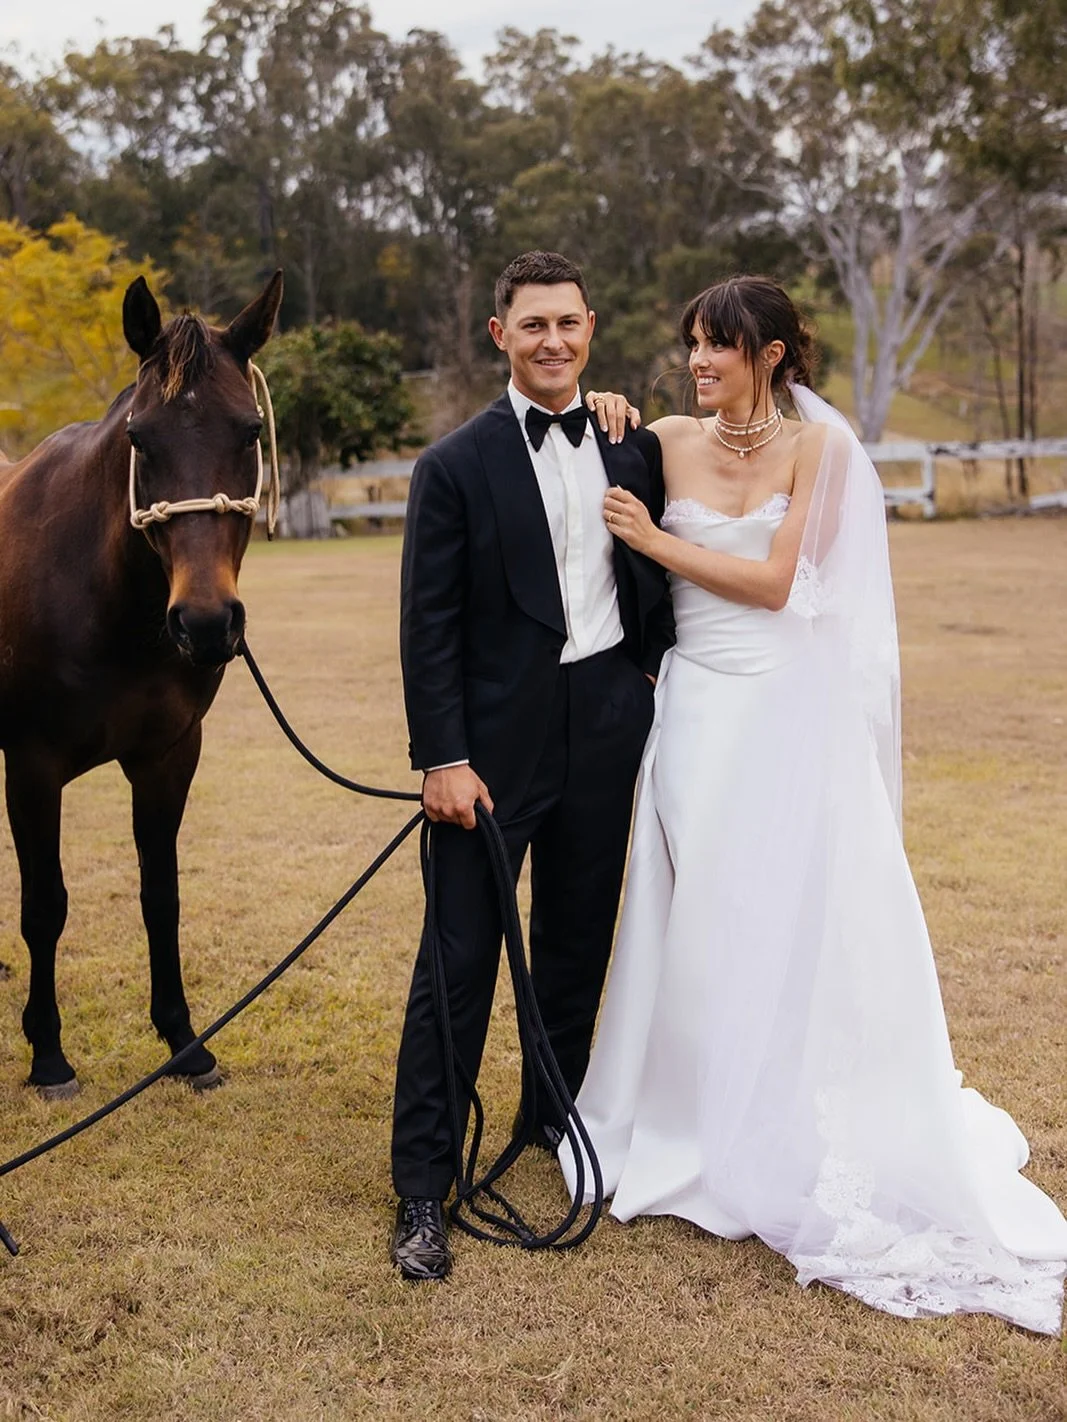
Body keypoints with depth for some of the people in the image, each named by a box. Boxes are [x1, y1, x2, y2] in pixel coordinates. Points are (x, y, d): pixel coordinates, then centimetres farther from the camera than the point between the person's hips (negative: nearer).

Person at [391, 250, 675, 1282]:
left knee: (577, 939, 16)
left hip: (608, 724, 5)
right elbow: (430, 627, -9)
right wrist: (442, 758, -14)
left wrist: (656, 664, 4)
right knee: (460, 959, -3)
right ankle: (422, 1188, 4)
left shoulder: (634, 448, 7)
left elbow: (660, 572, 17)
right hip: (498, 739, -4)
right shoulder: (457, 465, -5)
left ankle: (556, 1113, 36)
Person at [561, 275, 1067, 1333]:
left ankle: (800, 1150, 22)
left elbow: (777, 582, -12)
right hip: (694, 710, 3)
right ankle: (698, 1129, 25)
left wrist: (655, 539, -10)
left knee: (791, 918, 4)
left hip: (788, 714, -2)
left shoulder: (819, 445, -5)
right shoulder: (667, 443, 3)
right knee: (696, 918, 8)